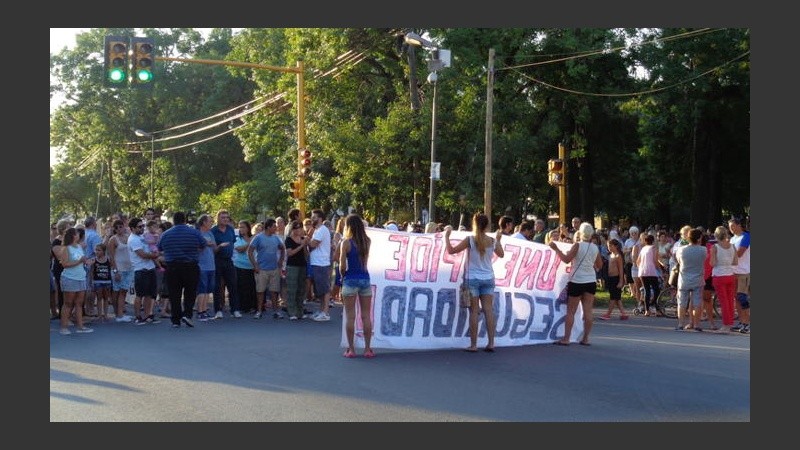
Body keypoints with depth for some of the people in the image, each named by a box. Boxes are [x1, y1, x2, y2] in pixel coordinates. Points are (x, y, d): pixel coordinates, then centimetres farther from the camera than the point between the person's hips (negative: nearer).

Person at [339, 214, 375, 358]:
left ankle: (351, 349, 4)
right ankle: (367, 348, 11)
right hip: (365, 279, 4)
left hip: (350, 280, -4)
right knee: (366, 316, 9)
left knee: (350, 316, 3)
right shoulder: (367, 241, 2)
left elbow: (342, 265, -11)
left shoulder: (346, 242, -9)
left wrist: (343, 276, 8)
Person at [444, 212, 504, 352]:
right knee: (488, 310, 5)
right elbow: (501, 254, 19)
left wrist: (447, 236, 6)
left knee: (474, 311, 0)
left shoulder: (470, 240, -12)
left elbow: (451, 250, -7)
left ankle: (473, 345, 1)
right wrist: (498, 239, 31)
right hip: (488, 278, 3)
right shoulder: (492, 241, -1)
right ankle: (491, 343, 4)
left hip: (473, 279, -3)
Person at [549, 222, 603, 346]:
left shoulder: (577, 245, -10)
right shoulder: (595, 248, 5)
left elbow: (566, 259, -17)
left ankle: (566, 339, -3)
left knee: (570, 311, 0)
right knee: (587, 311, 4)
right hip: (591, 281, 4)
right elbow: (599, 265, 15)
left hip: (577, 281, -4)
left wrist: (556, 249, -10)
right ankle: (586, 339, 5)